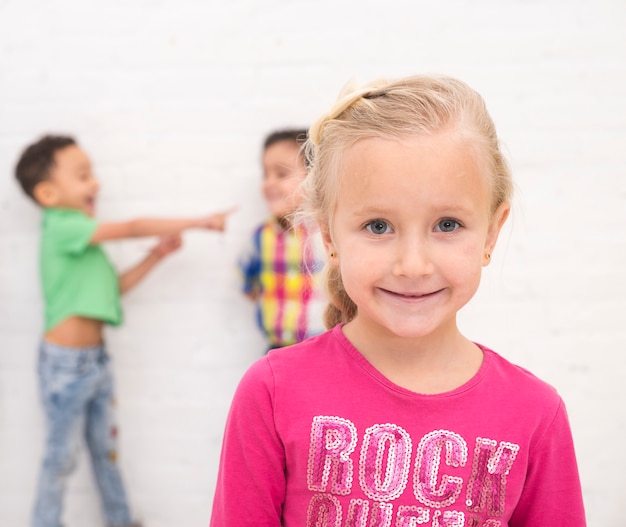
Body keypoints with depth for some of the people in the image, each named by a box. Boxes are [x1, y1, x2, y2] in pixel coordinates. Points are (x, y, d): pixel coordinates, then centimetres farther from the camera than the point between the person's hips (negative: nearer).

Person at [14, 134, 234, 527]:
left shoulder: (82, 236, 13)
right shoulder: (60, 225, -16)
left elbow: (114, 286, 14)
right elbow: (131, 228, -19)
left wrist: (157, 255, 5)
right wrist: (198, 222, -17)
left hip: (96, 358, 9)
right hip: (67, 361, -9)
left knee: (107, 449, 18)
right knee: (63, 456, 5)